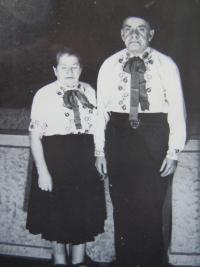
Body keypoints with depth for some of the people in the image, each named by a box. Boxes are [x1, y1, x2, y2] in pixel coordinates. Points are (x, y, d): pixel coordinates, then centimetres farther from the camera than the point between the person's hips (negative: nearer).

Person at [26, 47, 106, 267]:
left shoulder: (89, 92, 3)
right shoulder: (44, 95, -10)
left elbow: (97, 127, 11)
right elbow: (35, 136, -11)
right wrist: (43, 172, -15)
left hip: (85, 162, 4)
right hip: (55, 160, -4)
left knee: (84, 215, 16)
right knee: (57, 216, 12)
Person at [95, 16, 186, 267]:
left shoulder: (166, 65, 1)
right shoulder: (109, 66, 7)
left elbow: (177, 109, 0)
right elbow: (100, 108, 6)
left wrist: (173, 151, -5)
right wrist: (99, 151, 4)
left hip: (154, 141, -2)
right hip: (118, 136, 2)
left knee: (151, 208, 2)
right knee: (122, 207, 10)